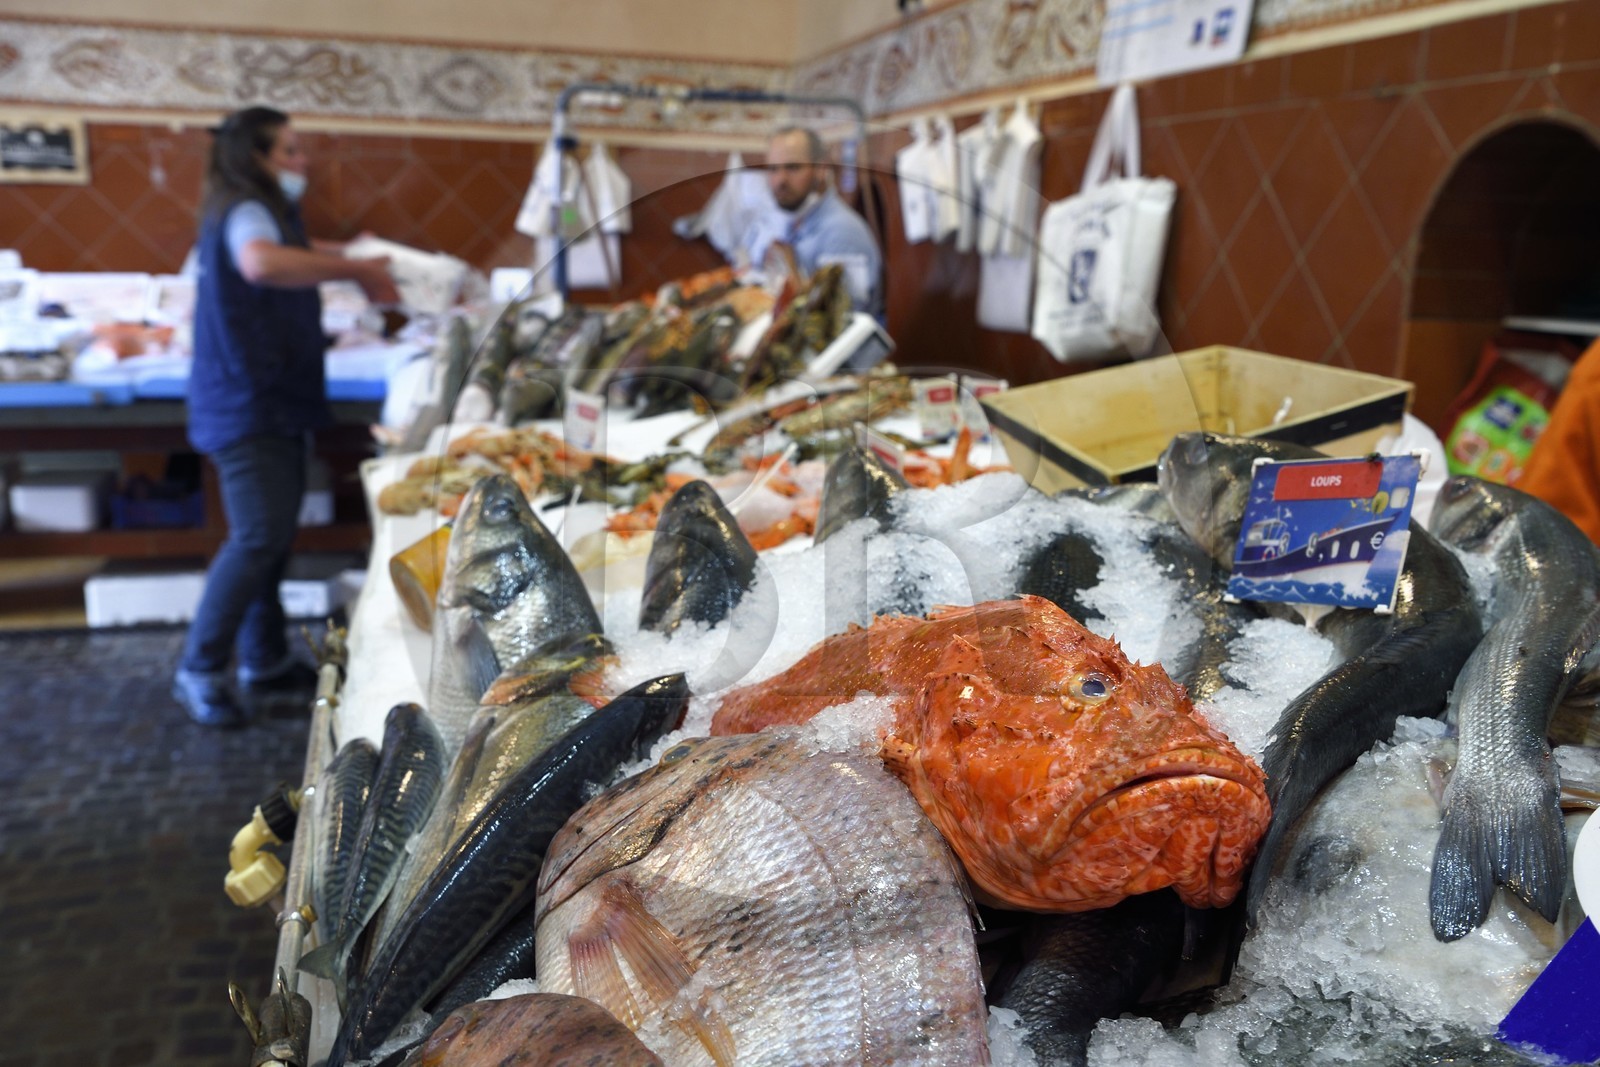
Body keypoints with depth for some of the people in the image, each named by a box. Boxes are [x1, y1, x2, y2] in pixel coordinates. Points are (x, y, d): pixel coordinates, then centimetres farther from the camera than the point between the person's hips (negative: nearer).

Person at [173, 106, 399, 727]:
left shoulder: (263, 212, 19)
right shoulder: (245, 213, -14)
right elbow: (261, 262, -39)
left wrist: (348, 258, 21)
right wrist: (355, 271, -31)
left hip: (273, 402, 10)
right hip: (246, 407, -10)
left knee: (272, 536, 11)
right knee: (259, 537, -11)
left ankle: (266, 667, 19)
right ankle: (199, 672, 1)